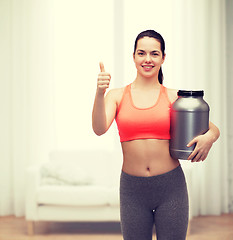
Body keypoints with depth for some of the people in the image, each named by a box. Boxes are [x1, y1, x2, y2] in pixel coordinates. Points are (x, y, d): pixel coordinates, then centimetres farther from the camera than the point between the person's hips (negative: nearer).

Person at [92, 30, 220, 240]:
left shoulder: (173, 98, 1)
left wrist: (209, 137, -16)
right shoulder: (117, 96, 3)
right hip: (132, 189, 0)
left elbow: (214, 129, 7)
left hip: (171, 186, 0)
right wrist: (100, 93, -28)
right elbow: (99, 128, -14)